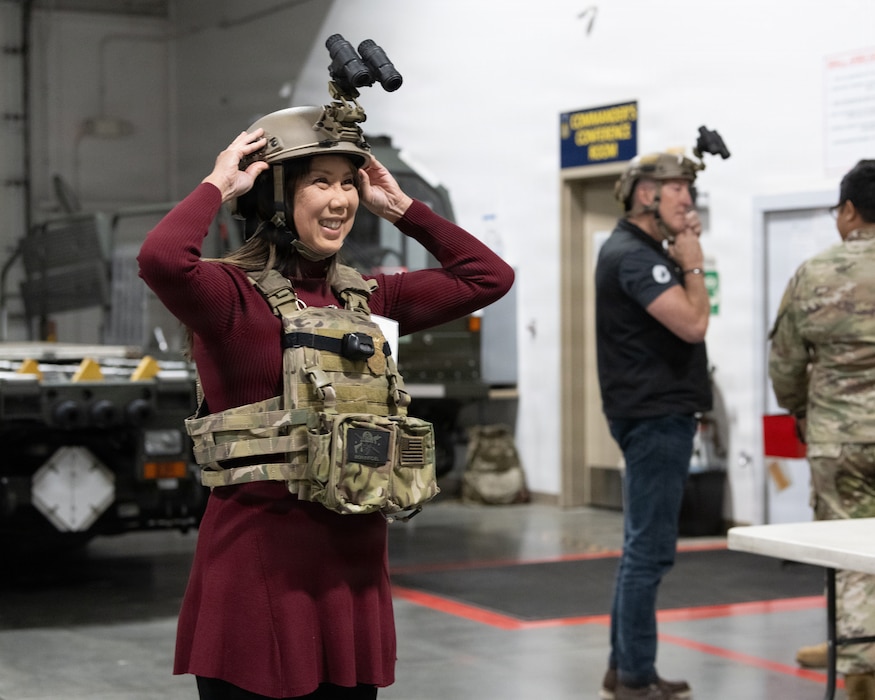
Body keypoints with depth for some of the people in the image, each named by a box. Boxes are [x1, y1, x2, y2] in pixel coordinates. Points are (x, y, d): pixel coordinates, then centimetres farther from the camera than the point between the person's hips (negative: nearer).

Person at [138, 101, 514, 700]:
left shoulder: (368, 297, 11)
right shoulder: (234, 292, -8)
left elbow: (489, 277, 17)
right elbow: (161, 259, -30)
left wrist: (401, 207, 12)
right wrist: (218, 185, -13)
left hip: (355, 559, 6)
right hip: (261, 560, -6)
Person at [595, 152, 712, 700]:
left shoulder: (645, 252, 17)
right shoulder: (632, 255, -16)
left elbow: (686, 319, 18)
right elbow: (693, 323, -23)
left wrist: (684, 256, 11)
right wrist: (693, 264, -13)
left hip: (658, 413, 11)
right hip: (654, 415, -11)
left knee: (644, 547, 15)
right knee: (650, 549, -7)